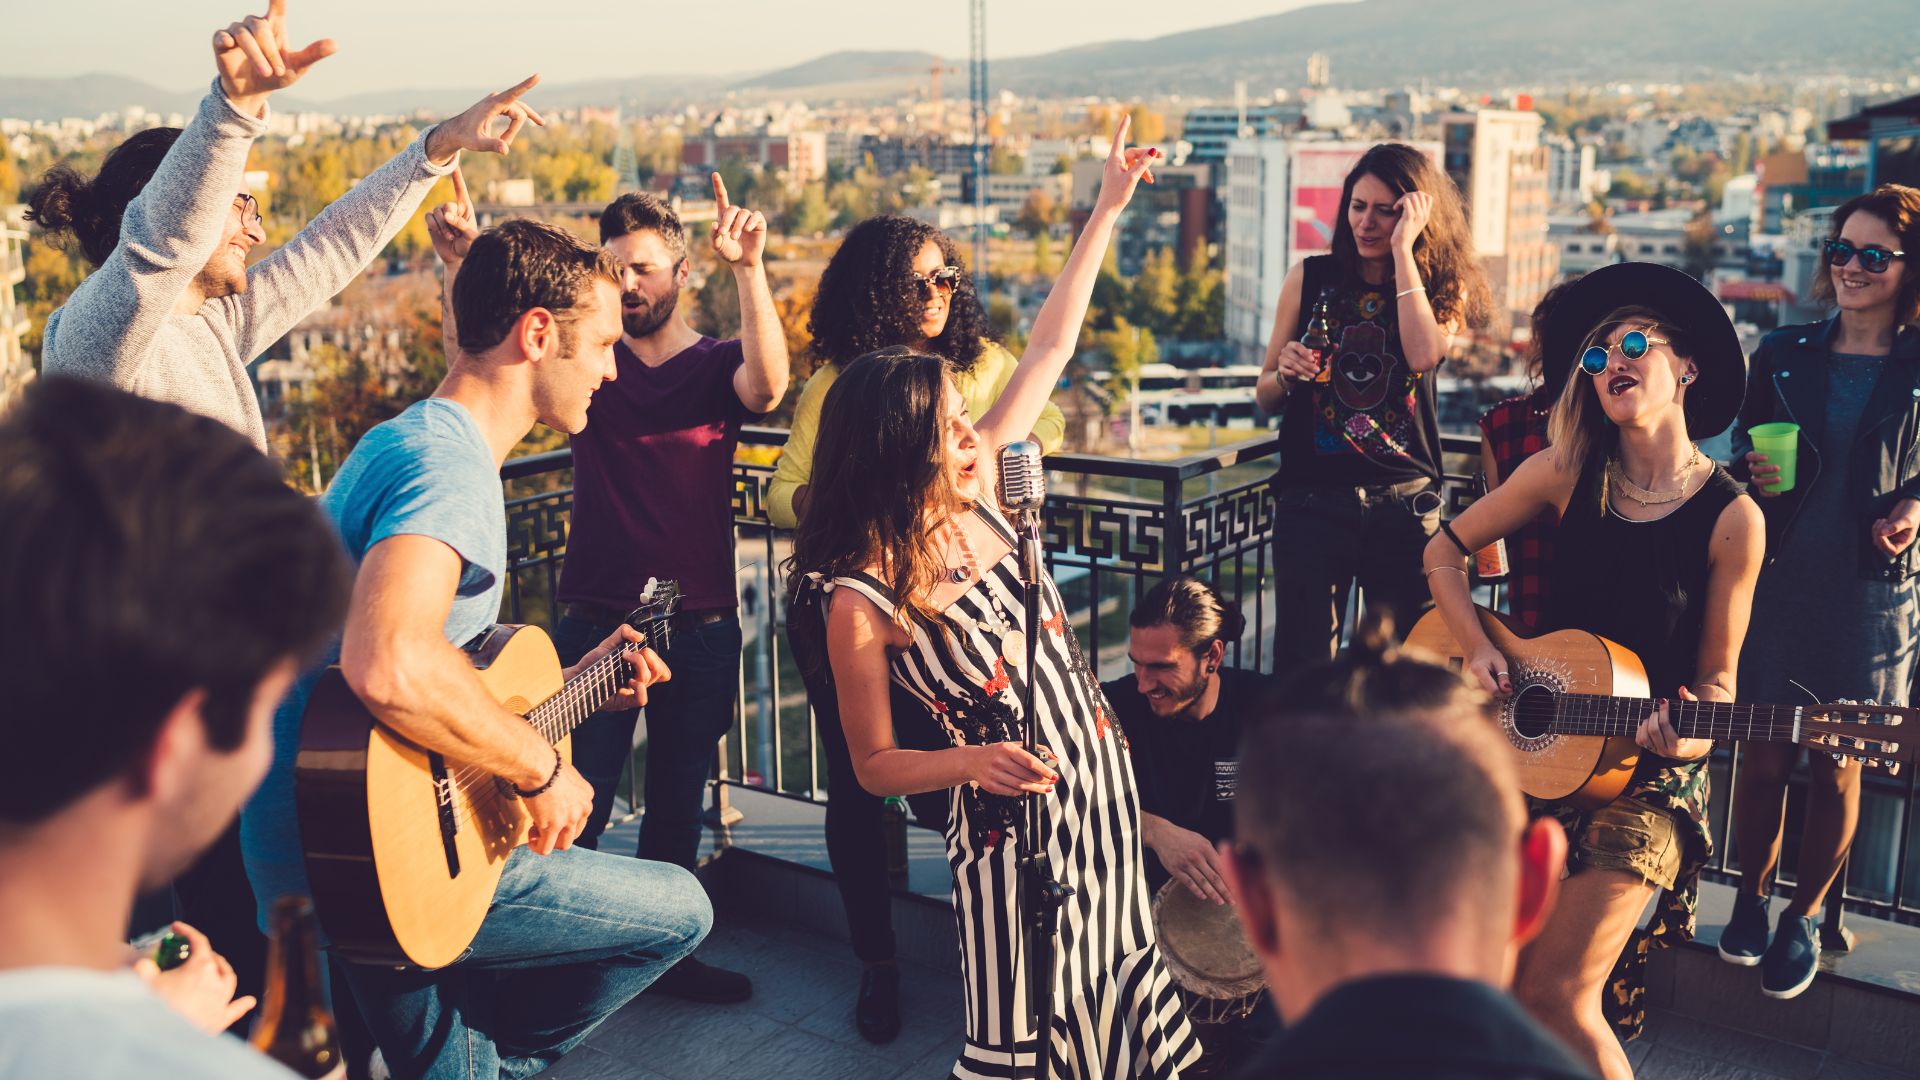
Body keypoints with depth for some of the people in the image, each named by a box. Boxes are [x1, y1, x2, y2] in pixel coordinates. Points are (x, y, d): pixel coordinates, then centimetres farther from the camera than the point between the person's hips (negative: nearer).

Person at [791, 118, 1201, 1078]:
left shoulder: (974, 495, -5)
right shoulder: (861, 600, -19)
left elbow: (1046, 352, 1)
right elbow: (873, 766, -11)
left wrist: (1107, 211, 4)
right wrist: (969, 761, -29)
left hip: (1101, 781, 6)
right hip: (1010, 819, -6)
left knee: (1113, 988, 22)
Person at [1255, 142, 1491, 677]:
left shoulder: (1444, 288, 5)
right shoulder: (1310, 279, 5)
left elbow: (1424, 354, -18)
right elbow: (1264, 395, 10)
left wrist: (1403, 249, -13)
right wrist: (1286, 373, -13)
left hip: (1404, 502, 1)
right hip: (1313, 498, 0)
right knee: (1302, 665, 0)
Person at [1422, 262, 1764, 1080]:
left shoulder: (1731, 518, -8)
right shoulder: (1567, 471, -1)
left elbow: (1716, 675, -1)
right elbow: (1445, 550, 8)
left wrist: (1692, 732, -22)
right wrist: (1477, 650, -5)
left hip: (1646, 775, -3)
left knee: (1554, 993, -10)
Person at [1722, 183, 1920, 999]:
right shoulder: (1784, 354, 5)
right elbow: (1742, 451, 13)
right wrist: (1750, 473, -8)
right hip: (1776, 580, 1)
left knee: (1837, 766, 6)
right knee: (1763, 756, 4)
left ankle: (1805, 915, 26)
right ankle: (1751, 896, 27)